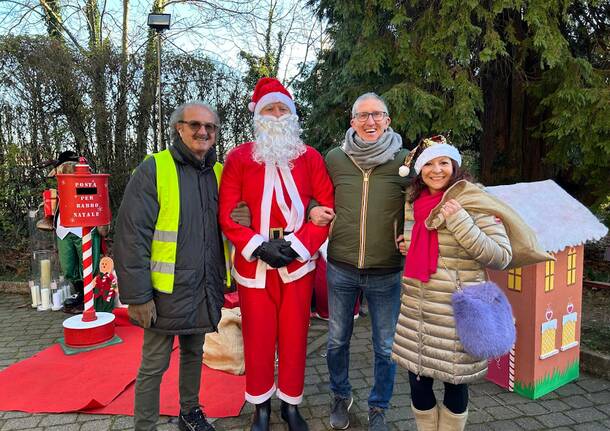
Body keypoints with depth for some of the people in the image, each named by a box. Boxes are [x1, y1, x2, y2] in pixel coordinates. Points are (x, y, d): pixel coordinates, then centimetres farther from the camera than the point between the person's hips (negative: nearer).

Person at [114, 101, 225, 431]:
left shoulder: (218, 173, 7)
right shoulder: (153, 170, -10)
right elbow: (131, 237, -13)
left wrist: (223, 279, 6)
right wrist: (137, 295, -16)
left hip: (205, 289, 6)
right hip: (167, 290, -5)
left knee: (193, 354, 22)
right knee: (154, 365, 8)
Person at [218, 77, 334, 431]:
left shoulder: (310, 157, 3)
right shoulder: (239, 157, 1)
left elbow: (327, 209, -1)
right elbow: (227, 214, -3)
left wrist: (297, 245, -12)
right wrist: (258, 246, -14)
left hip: (298, 263, 1)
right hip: (254, 264, 0)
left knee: (295, 336, 11)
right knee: (258, 338, 10)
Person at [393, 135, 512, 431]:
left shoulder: (473, 201, -10)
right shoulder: (412, 202, 6)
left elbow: (502, 256, -16)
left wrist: (460, 221, -24)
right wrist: (405, 246, 4)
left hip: (457, 312, -4)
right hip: (415, 309, 5)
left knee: (454, 382, 13)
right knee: (418, 383, 13)